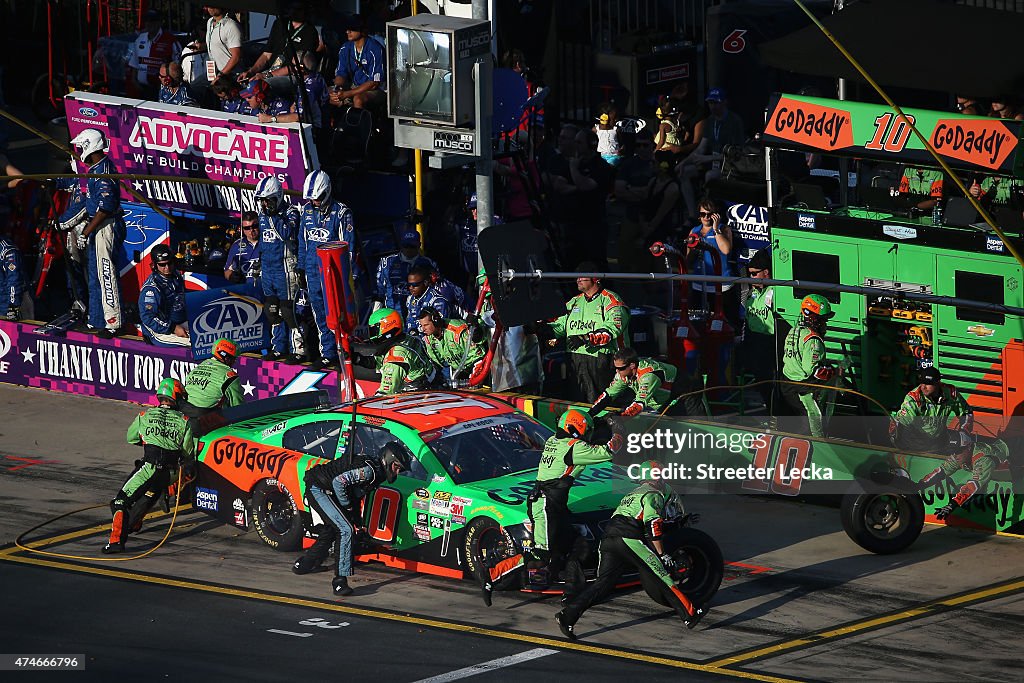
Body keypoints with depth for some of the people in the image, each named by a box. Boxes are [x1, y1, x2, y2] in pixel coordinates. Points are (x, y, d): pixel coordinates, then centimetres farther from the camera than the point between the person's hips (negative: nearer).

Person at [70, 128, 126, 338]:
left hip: (106, 228, -11)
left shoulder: (103, 172, -19)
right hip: (98, 229, 11)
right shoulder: (98, 168, 13)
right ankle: (96, 322, 25)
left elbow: (105, 207, -24)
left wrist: (86, 232, -20)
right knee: (95, 277, 17)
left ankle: (112, 323, -4)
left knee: (106, 276, -7)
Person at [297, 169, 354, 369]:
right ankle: (328, 354, 14)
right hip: (312, 270, 6)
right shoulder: (307, 210, 10)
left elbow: (348, 245, -6)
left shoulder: (340, 212, -8)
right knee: (320, 315, 9)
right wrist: (301, 268, 17)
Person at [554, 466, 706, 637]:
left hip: (607, 540, 8)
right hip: (630, 539, -8)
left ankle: (567, 616, -15)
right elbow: (652, 525, -8)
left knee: (603, 582, -1)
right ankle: (690, 614, 7)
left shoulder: (633, 494, 34)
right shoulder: (654, 495, 6)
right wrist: (662, 555, -7)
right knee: (663, 576, 2)